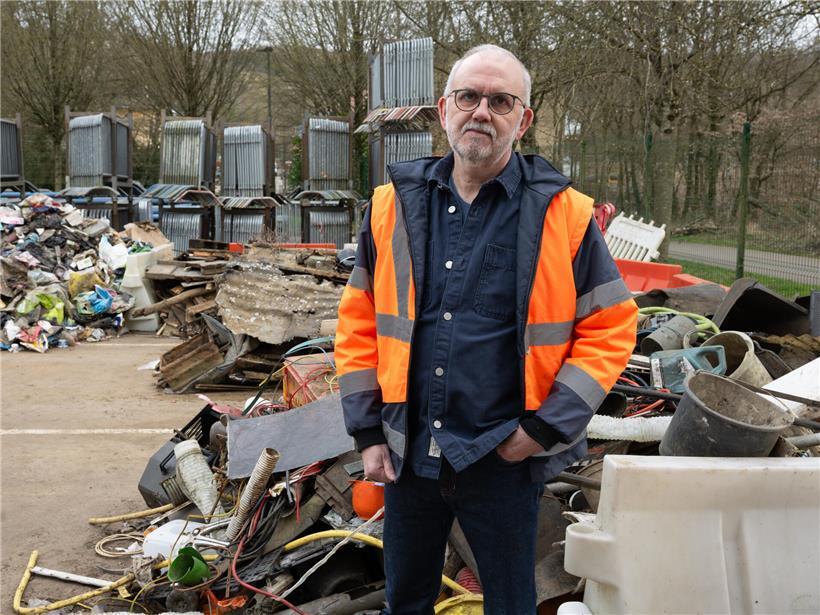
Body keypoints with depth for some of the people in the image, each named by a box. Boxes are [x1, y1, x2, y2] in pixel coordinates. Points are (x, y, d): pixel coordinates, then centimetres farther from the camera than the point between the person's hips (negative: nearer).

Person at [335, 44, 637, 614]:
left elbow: (611, 326, -4)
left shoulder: (564, 214, -7)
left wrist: (547, 426, -12)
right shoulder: (394, 205, 1)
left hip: (505, 460, -3)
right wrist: (368, 432, 1)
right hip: (407, 454, 3)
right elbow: (358, 322, 6)